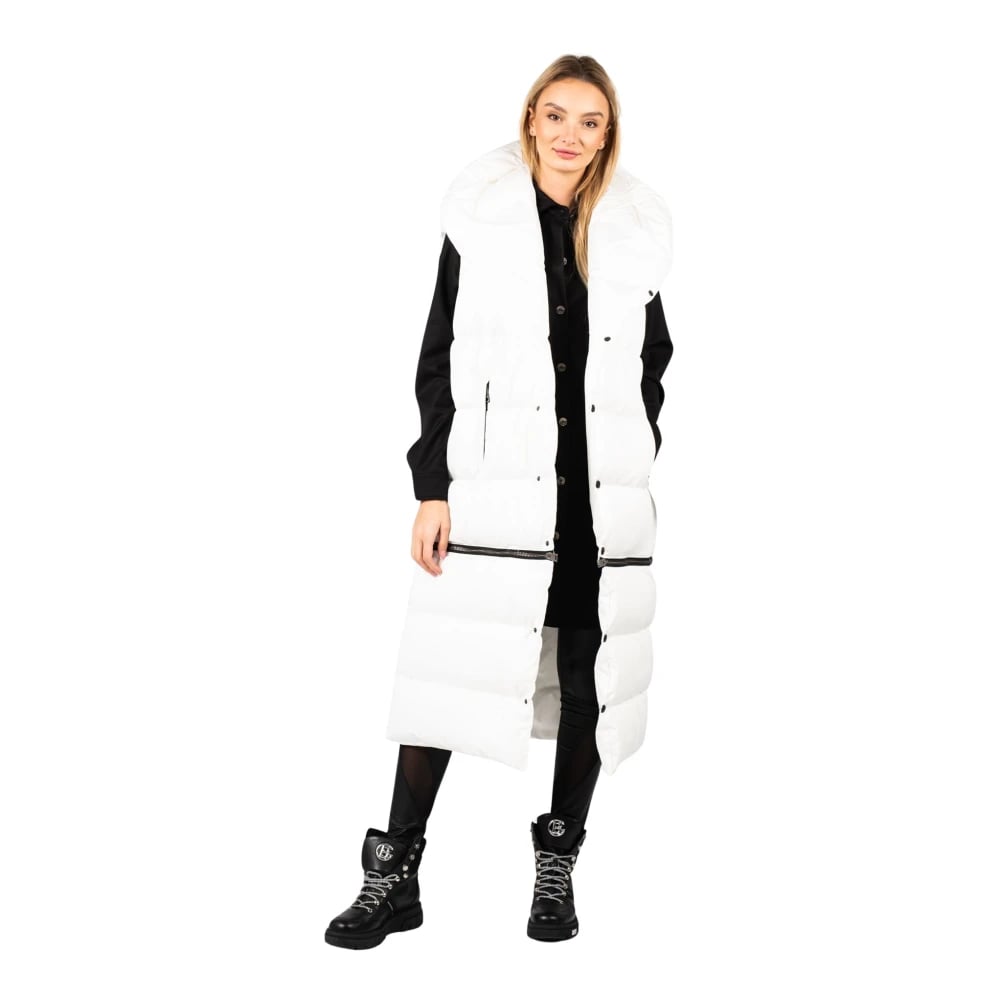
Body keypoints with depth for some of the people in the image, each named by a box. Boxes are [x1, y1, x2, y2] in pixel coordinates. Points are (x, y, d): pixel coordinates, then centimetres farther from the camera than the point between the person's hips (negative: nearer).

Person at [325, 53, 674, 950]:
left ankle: (558, 864, 23)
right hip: (496, 476, -2)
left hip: (603, 488, 3)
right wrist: (432, 488, -6)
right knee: (451, 663, -3)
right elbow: (439, 361, 0)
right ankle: (395, 875, 8)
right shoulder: (482, 218, 1)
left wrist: (633, 466, 8)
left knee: (589, 670, 7)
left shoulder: (633, 232, 7)